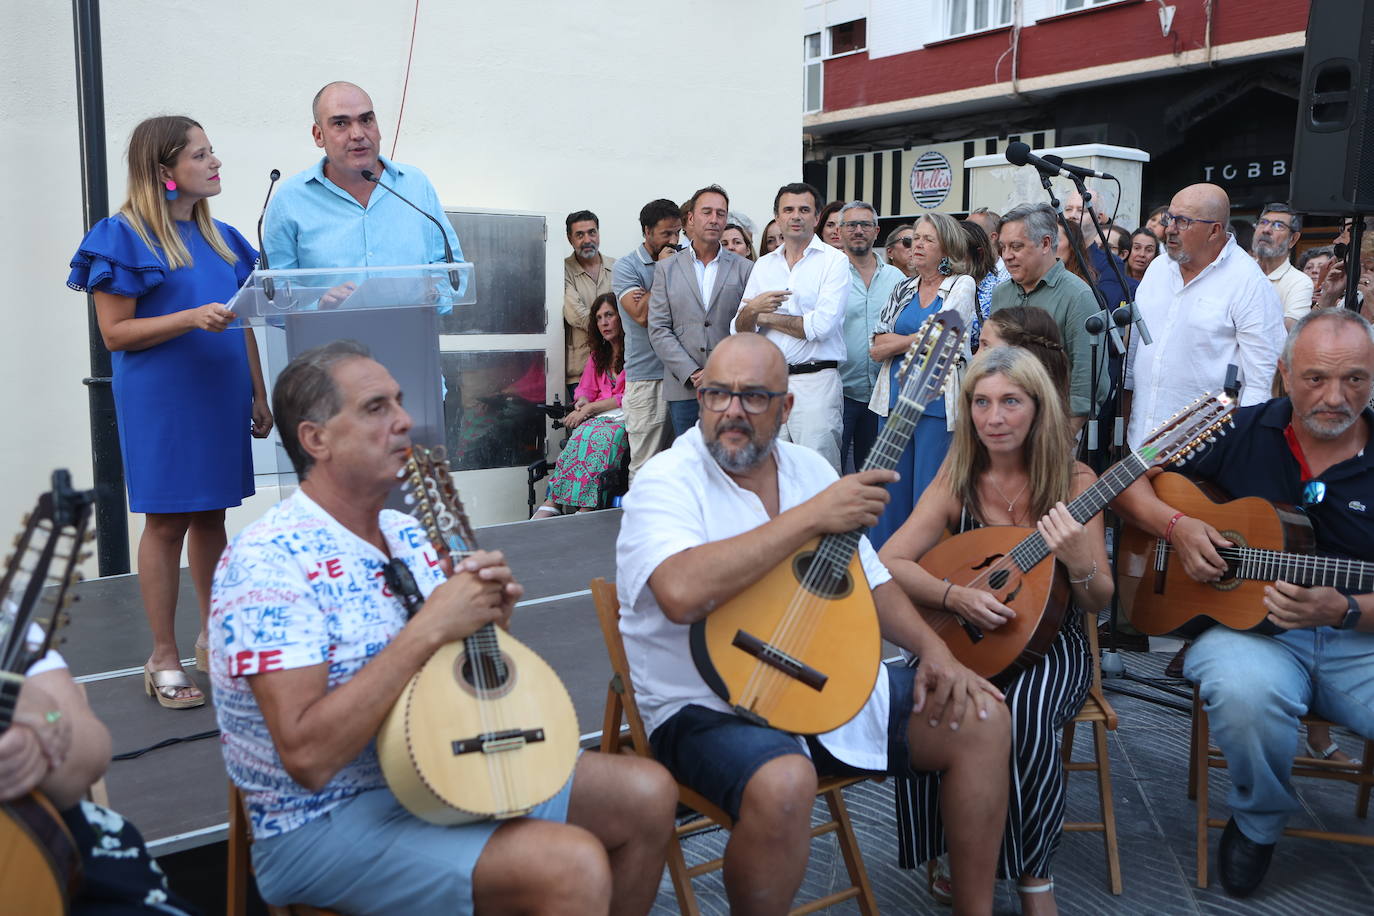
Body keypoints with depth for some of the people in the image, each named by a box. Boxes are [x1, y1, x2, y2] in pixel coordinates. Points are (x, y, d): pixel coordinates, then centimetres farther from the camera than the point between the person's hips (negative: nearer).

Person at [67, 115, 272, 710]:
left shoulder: (220, 237, 13)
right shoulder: (125, 237, -6)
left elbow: (242, 324, 16)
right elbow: (115, 333, -9)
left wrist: (258, 393, 12)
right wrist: (191, 317, -22)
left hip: (221, 395, 6)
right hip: (161, 399, -6)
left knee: (212, 515, 11)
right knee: (167, 521, -1)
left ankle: (215, 636, 23)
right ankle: (163, 658, 10)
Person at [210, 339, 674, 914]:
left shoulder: (410, 536, 5)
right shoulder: (268, 561, -19)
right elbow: (308, 756, -27)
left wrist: (491, 614, -9)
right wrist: (428, 628, -28)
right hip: (329, 818, -8)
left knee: (648, 793, 2)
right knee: (574, 866, -26)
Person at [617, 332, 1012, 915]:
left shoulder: (809, 468, 9)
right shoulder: (668, 481, -12)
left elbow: (869, 579, 16)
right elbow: (682, 594, -33)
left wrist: (932, 648, -2)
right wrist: (811, 517, -27)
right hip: (710, 707, -7)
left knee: (980, 718, 1)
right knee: (784, 782, -37)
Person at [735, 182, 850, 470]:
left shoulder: (834, 261, 0)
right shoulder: (763, 265, 15)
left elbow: (821, 325, -13)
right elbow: (738, 332, 11)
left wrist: (766, 317, -1)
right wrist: (751, 310, -13)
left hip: (815, 381, -4)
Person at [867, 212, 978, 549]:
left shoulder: (962, 285, 1)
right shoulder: (904, 288, 15)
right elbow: (878, 348, 6)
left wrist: (895, 344, -1)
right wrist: (918, 340, -6)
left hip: (937, 403, -5)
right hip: (895, 398, 5)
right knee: (891, 492, 8)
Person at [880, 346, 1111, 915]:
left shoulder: (1073, 481, -4)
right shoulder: (957, 482, -2)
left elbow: (1099, 602, -2)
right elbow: (889, 563, -7)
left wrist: (1078, 562, -25)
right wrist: (955, 596, -23)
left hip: (1050, 641, -1)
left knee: (1023, 716, -32)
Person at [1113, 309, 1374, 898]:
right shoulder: (1240, 434, 4)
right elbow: (1124, 482, 6)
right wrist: (1177, 526, -11)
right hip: (1249, 625, -1)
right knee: (1245, 690, -35)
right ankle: (1258, 822, -2)